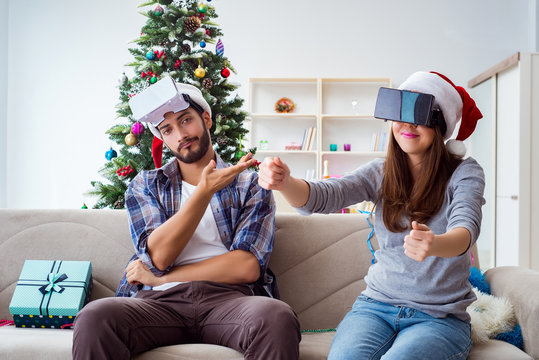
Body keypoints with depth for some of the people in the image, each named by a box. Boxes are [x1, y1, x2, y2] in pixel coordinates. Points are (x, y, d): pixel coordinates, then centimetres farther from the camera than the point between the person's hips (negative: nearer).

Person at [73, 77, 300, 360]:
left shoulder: (250, 185, 11)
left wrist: (160, 278, -2)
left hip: (229, 296, 0)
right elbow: (159, 257, -2)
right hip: (160, 301, 1)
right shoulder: (144, 186, 16)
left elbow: (247, 267, -3)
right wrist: (205, 191, -11)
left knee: (277, 317, -35)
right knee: (93, 318, -32)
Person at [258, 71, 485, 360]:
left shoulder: (465, 173, -3)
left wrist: (435, 244, -46)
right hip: (377, 305, 2)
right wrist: (284, 182, -32)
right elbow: (323, 196, -9)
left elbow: (466, 227, -21)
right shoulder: (380, 173, 5)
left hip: (441, 316, -1)